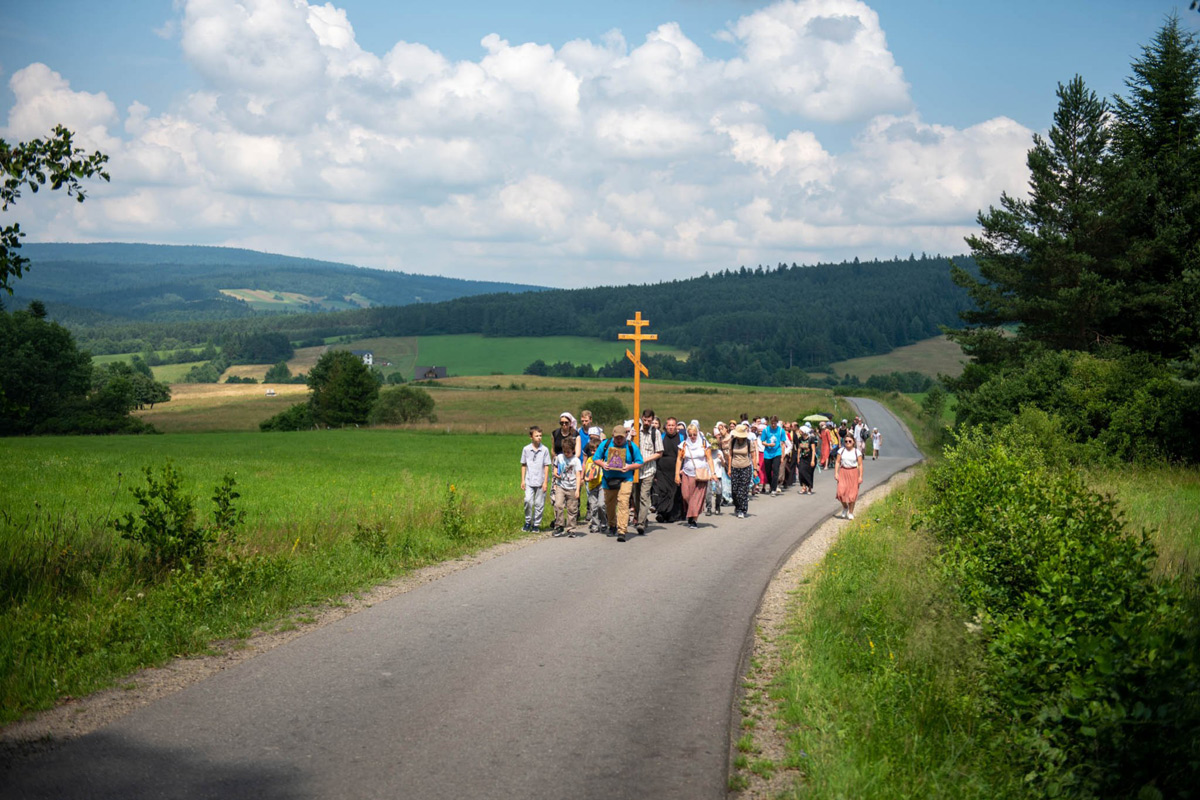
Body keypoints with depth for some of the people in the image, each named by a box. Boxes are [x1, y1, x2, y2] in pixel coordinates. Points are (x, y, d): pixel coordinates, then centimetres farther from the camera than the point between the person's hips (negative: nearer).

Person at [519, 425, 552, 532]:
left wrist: (545, 482, -3)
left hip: (540, 482, 0)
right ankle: (528, 522, 5)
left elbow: (546, 466, 1)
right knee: (528, 500, -14)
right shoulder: (526, 449, 3)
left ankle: (536, 524, 16)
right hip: (529, 481, 0)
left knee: (539, 503, 4)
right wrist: (522, 480, 7)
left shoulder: (545, 449, -1)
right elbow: (523, 465, 10)